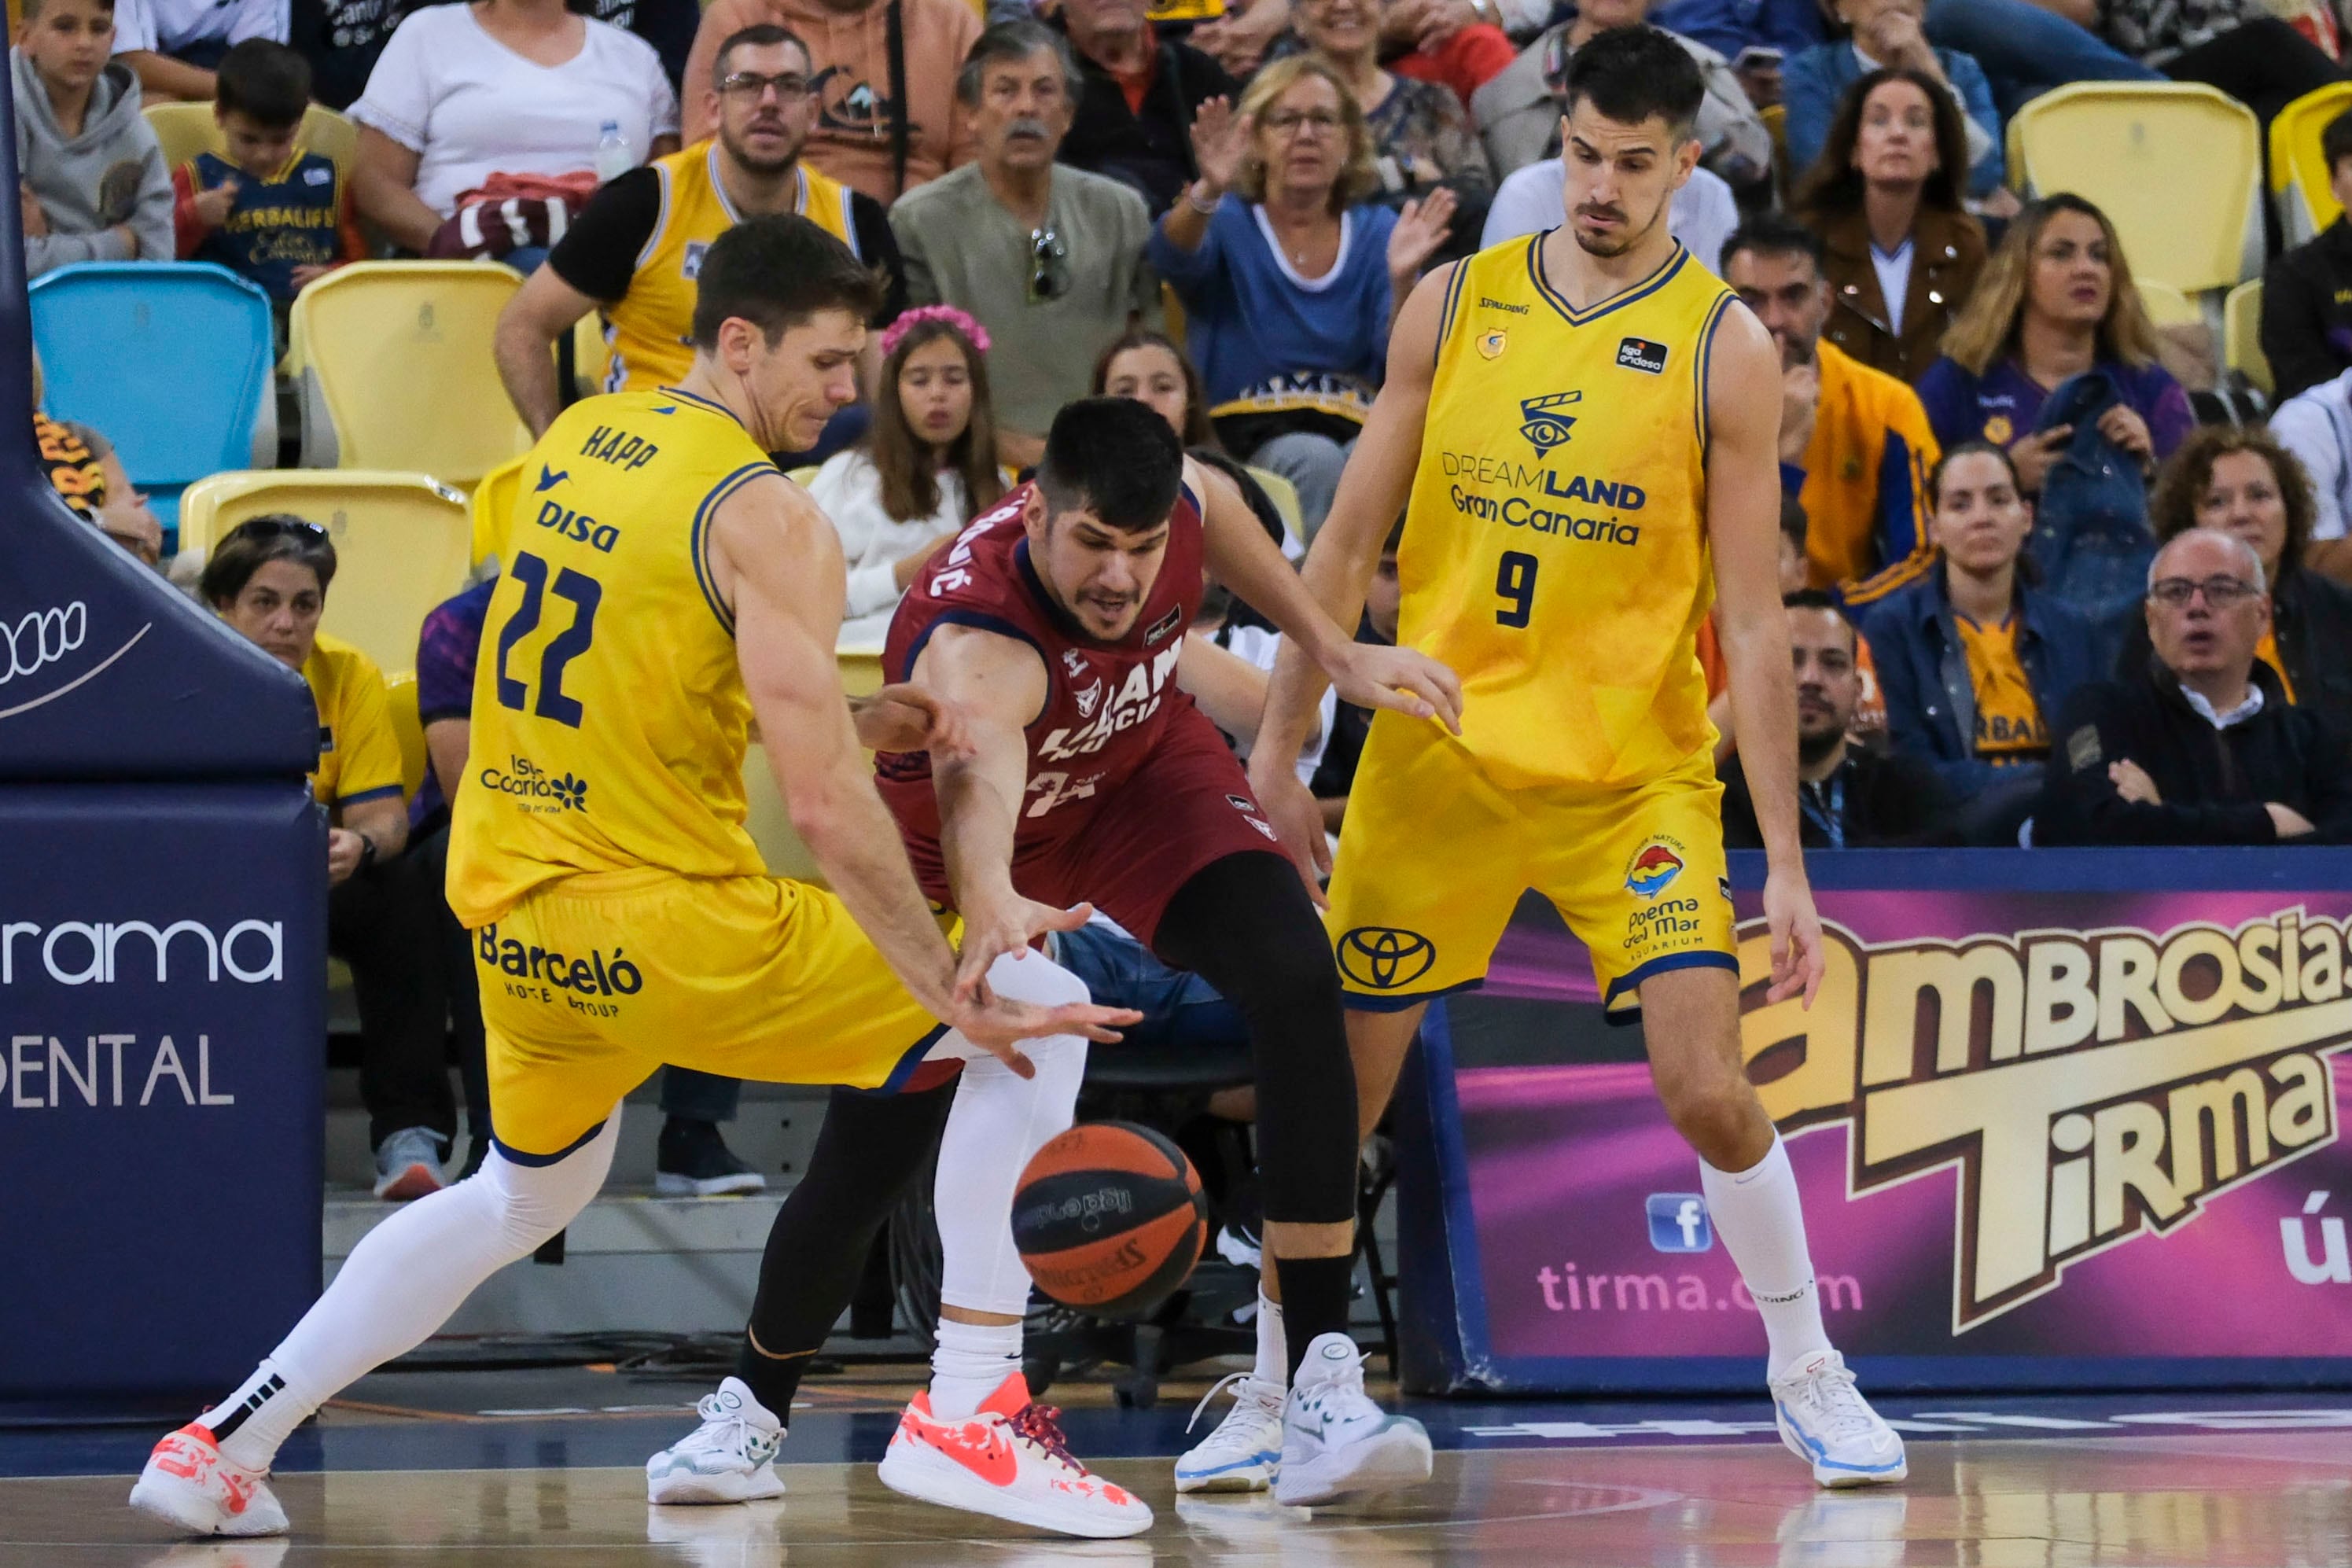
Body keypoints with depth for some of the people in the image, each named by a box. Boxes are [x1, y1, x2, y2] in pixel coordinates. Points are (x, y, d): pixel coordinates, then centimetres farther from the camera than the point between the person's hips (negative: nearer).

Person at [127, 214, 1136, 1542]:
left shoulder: (577, 440, 9)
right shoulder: (768, 517, -15)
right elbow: (823, 801, -20)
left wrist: (851, 723, 14)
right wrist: (956, 994, -16)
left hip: (512, 909, 8)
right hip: (665, 928, -8)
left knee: (526, 1199, 32)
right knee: (1048, 1018, 0)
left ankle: (223, 1447, 27)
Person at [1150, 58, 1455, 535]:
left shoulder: (1377, 232, 14)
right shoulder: (1228, 223, 8)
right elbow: (1175, 257, -19)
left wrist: (1402, 282, -22)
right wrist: (1208, 192, -41)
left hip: (1355, 435, 2)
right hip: (1244, 438, -2)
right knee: (1316, 460, -36)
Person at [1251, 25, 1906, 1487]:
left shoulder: (1724, 348, -6)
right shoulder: (1456, 304, 2)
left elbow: (1753, 624, -6)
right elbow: (1348, 548, 8)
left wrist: (1787, 863, -9)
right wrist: (1279, 754, 4)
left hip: (1633, 776, -2)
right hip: (1436, 760, 3)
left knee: (1709, 1090, -15)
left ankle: (1808, 1376, 7)